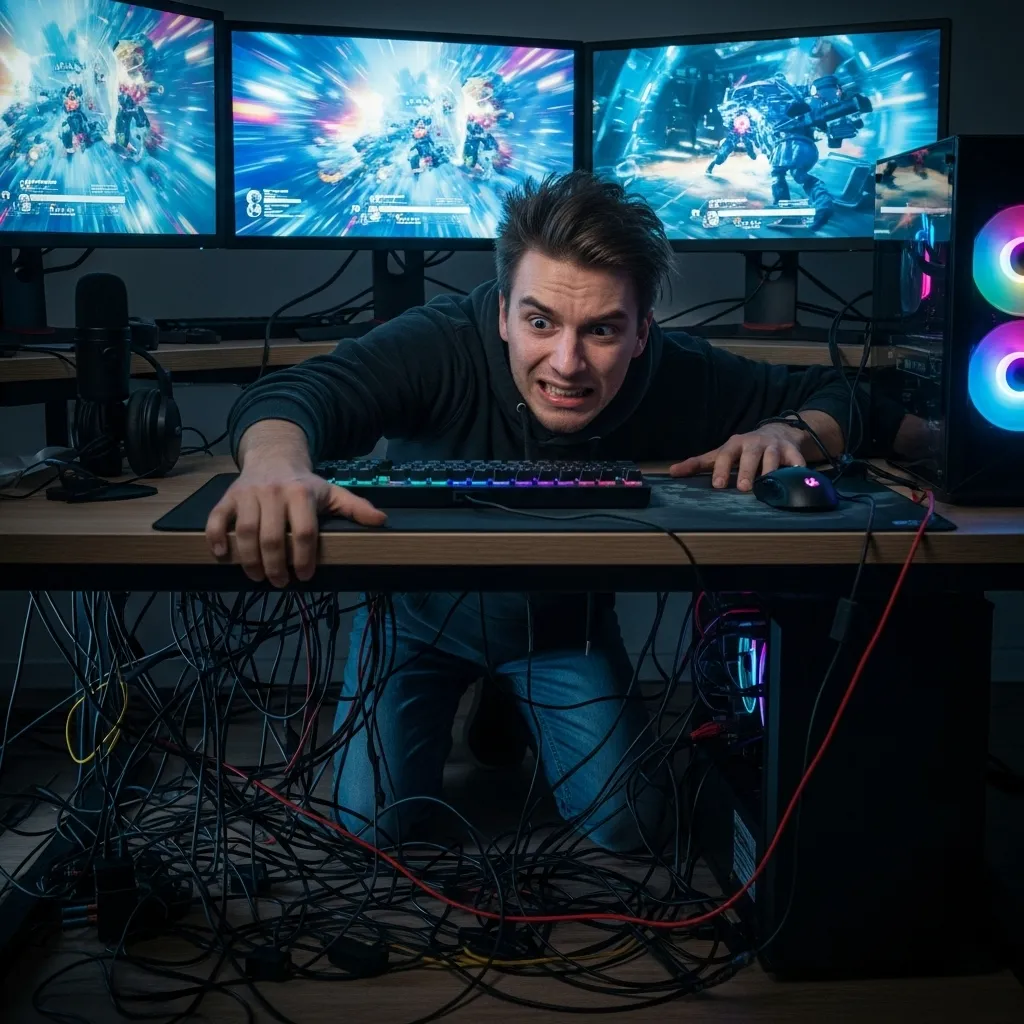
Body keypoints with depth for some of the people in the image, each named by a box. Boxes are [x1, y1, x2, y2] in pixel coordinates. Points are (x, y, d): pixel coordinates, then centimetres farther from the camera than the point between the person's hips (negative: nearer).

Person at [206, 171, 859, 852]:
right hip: (420, 610, -1)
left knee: (626, 826, -1)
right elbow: (304, 390, -48)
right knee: (372, 821, -5)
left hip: (564, 618, 2)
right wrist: (276, 461, -73)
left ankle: (520, 716, 29)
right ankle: (456, 708, 27)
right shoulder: (441, 344, -34)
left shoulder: (680, 378, -26)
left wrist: (786, 433, -39)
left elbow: (830, 394, -14)